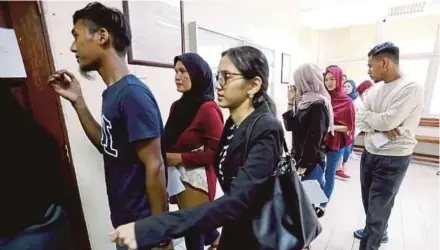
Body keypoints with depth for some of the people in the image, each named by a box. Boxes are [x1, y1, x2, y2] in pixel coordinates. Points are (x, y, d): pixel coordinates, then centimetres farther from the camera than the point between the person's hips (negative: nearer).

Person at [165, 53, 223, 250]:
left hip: (197, 179, -7)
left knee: (194, 231, 8)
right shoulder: (177, 106, 6)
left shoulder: (208, 109, -16)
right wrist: (168, 156, 1)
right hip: (176, 177, 7)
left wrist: (181, 158, -16)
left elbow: (217, 151, -16)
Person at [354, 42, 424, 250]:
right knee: (369, 202, 23)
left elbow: (387, 121, -28)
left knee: (378, 208, 7)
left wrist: (367, 115, -9)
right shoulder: (375, 88, 5)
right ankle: (378, 232, 48)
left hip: (392, 159, -7)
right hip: (370, 153, 8)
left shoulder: (411, 88, -17)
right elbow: (360, 122, 0)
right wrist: (380, 127, -18)